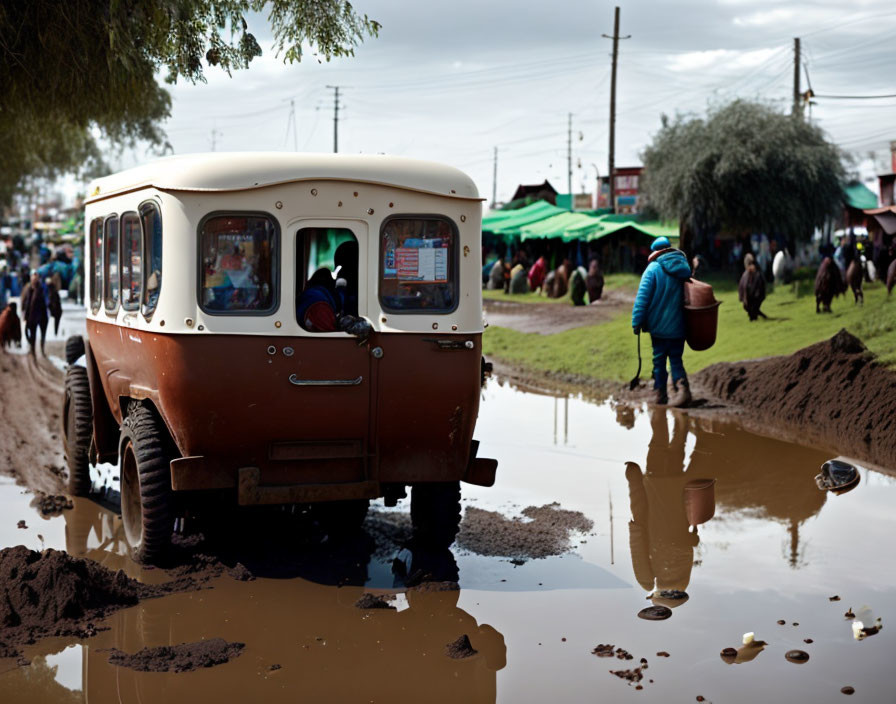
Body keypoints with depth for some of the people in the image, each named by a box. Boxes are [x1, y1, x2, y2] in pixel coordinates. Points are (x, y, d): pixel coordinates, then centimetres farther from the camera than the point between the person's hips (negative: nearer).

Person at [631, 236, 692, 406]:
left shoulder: (653, 269, -8)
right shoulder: (684, 268, 4)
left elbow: (642, 297, -12)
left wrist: (637, 322, -9)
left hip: (658, 326, -3)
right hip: (678, 326, 3)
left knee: (659, 359, 9)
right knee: (676, 359, 8)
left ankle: (660, 393, 13)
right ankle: (682, 387, -14)